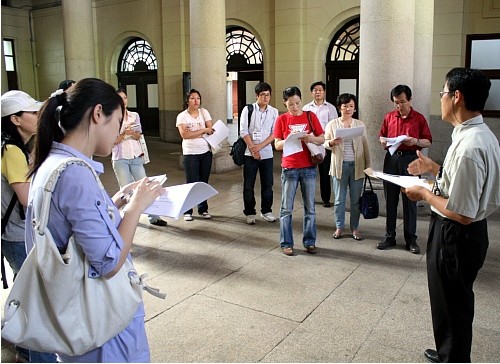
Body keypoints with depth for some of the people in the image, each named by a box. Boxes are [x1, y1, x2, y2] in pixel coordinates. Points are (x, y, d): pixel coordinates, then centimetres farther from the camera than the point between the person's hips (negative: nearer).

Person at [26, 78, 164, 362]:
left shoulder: (51, 164, 3)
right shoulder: (76, 173, -27)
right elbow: (109, 264, -27)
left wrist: (118, 200, 6)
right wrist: (136, 205, -18)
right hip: (104, 318, -9)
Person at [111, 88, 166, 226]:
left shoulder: (134, 115, 7)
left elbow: (138, 136, 4)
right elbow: (113, 141, -5)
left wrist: (132, 133, -17)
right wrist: (124, 133, -23)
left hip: (136, 157, 3)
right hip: (120, 159, -2)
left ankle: (154, 217, 4)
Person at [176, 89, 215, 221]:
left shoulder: (204, 112, 5)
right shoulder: (182, 116, -3)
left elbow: (211, 130, -3)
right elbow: (184, 134, -16)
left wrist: (192, 132, -12)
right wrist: (203, 130, -13)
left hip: (206, 152, 3)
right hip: (190, 153, -3)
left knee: (204, 182, 8)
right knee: (191, 183, -2)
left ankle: (203, 209, 20)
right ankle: (187, 211, 10)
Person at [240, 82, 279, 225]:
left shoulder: (274, 112, 4)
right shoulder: (248, 109, -2)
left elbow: (275, 133, -1)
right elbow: (243, 131, -6)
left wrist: (260, 146, -12)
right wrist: (253, 149, -10)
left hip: (267, 153, 2)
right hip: (250, 153, -2)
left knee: (267, 184, 8)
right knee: (248, 185, 3)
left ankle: (266, 211, 23)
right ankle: (250, 213, 15)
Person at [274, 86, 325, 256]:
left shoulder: (310, 116, 3)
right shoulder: (281, 119, 0)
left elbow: (322, 139, 4)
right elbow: (277, 145, -1)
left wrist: (311, 138, -17)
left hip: (309, 167, 1)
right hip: (289, 168, -1)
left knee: (310, 207, 7)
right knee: (286, 208, 2)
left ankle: (310, 242, 19)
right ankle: (286, 243, 12)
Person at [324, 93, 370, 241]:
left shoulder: (360, 124, 7)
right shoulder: (332, 124, 3)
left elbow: (365, 146, 7)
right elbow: (325, 143, 1)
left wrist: (368, 165, 5)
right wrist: (331, 143, -22)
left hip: (357, 166, 1)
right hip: (340, 165, -1)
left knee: (356, 199, 7)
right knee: (339, 199, 6)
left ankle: (355, 228, 19)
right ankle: (339, 227, 19)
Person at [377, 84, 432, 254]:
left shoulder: (419, 118, 1)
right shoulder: (389, 117, 9)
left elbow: (428, 141, 1)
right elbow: (382, 135, 19)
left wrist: (416, 141, -18)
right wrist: (383, 140, -4)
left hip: (410, 159, -3)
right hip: (391, 159, 3)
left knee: (410, 200, 1)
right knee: (390, 199, 7)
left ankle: (411, 239, 11)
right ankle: (390, 237, 17)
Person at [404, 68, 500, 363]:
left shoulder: (469, 146, -30)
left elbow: (461, 213, -29)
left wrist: (424, 193, -16)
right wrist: (434, 169, 12)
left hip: (456, 235, -11)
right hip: (469, 232, 11)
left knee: (451, 305, 10)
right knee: (455, 302, 27)